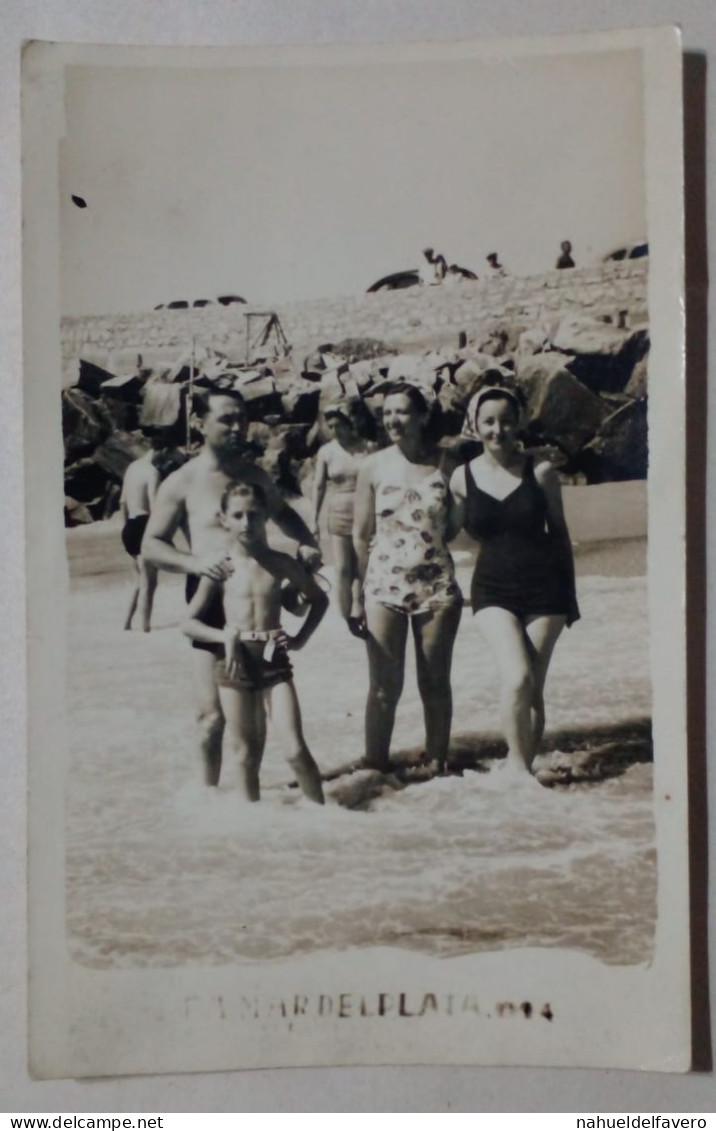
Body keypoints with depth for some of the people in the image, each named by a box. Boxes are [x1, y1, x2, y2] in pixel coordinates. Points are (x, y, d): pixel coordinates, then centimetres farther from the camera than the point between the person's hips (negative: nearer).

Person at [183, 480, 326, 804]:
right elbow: (189, 623, 1)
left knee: (295, 749, -7)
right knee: (246, 755, 8)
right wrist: (226, 637, -14)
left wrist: (300, 638, 4)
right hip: (235, 662, 0)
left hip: (274, 660, 0)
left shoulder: (280, 563, 1)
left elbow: (319, 599, 16)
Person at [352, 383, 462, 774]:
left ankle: (438, 766, 20)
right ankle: (375, 767, 6)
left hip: (438, 587, 1)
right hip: (384, 586, 0)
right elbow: (361, 534, 4)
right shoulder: (373, 466, 1)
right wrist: (359, 591, 1)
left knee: (435, 684, 8)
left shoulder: (445, 462, 0)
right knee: (384, 687, -1)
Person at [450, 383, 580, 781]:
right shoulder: (463, 478, 0)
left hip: (544, 587, 1)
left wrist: (570, 592, 8)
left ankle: (521, 769, 18)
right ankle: (518, 767, -4)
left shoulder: (541, 472, -1)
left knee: (533, 690, 4)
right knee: (517, 678, -19)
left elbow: (559, 532, 7)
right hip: (494, 589, 0)